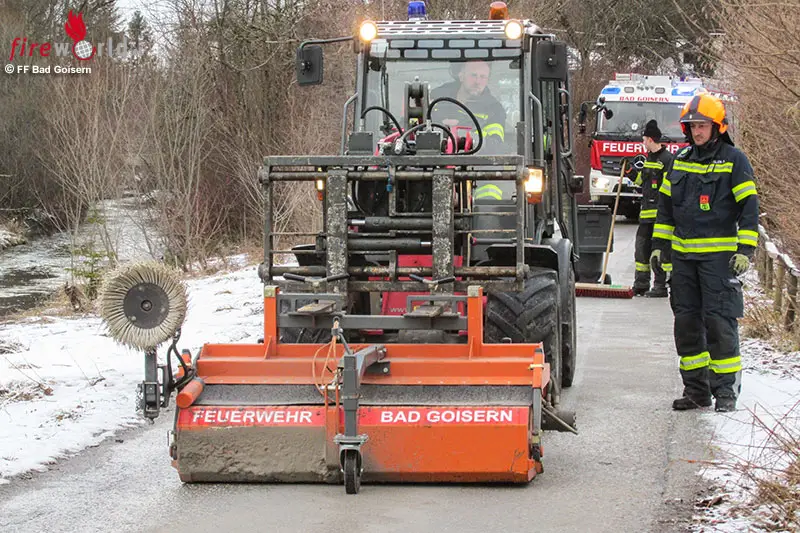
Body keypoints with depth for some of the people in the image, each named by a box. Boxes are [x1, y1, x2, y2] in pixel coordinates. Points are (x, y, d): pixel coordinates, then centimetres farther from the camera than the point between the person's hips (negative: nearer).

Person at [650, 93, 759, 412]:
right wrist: (659, 245, 15)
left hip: (719, 255, -5)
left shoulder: (734, 160, -3)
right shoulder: (680, 161, 13)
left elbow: (749, 207, -5)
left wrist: (745, 250, -12)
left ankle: (726, 389, -3)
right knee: (686, 320, 5)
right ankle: (696, 389, 13)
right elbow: (666, 205, 21)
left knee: (719, 320, -9)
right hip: (683, 255, 6)